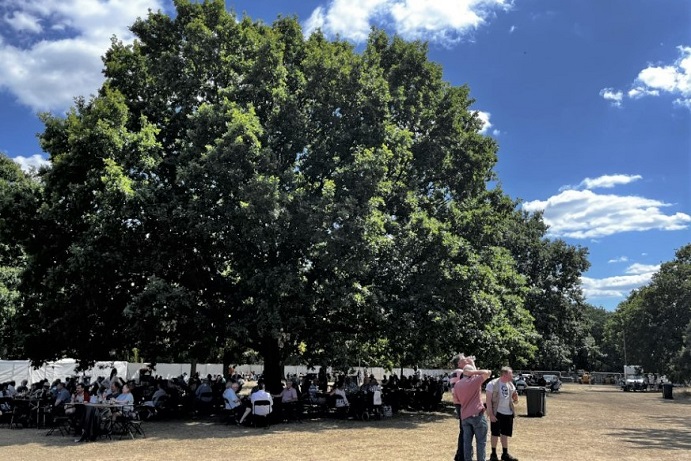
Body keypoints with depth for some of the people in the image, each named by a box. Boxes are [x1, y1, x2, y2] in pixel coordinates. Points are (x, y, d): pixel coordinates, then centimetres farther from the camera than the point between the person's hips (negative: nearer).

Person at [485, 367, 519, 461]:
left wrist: (515, 398, -9)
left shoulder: (510, 384, 7)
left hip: (508, 413, 6)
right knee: (495, 434, 3)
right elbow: (488, 400, -12)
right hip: (497, 413, -6)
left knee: (505, 434, 13)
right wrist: (491, 414, -16)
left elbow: (514, 400, 15)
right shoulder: (492, 384, -12)